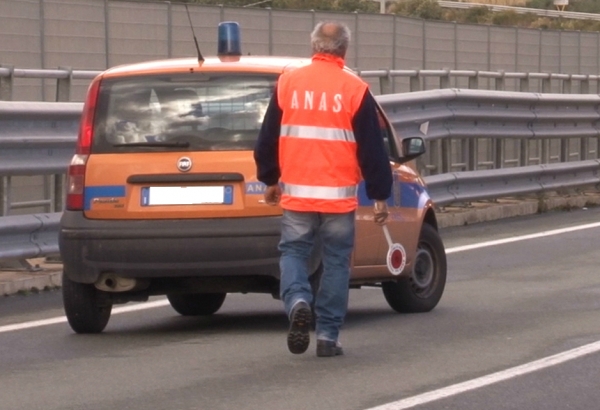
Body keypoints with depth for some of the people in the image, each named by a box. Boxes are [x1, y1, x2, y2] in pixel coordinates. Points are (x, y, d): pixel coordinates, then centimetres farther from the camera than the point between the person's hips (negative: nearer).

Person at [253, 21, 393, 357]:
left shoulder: (288, 83, 3)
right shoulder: (355, 90, -4)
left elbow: (268, 138, 10)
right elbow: (372, 149, -2)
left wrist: (270, 179, 24)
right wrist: (380, 195, 6)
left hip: (296, 193, 1)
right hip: (339, 196, -1)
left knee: (293, 252, 13)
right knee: (336, 261, 8)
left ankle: (298, 302, -15)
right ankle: (328, 335, 7)